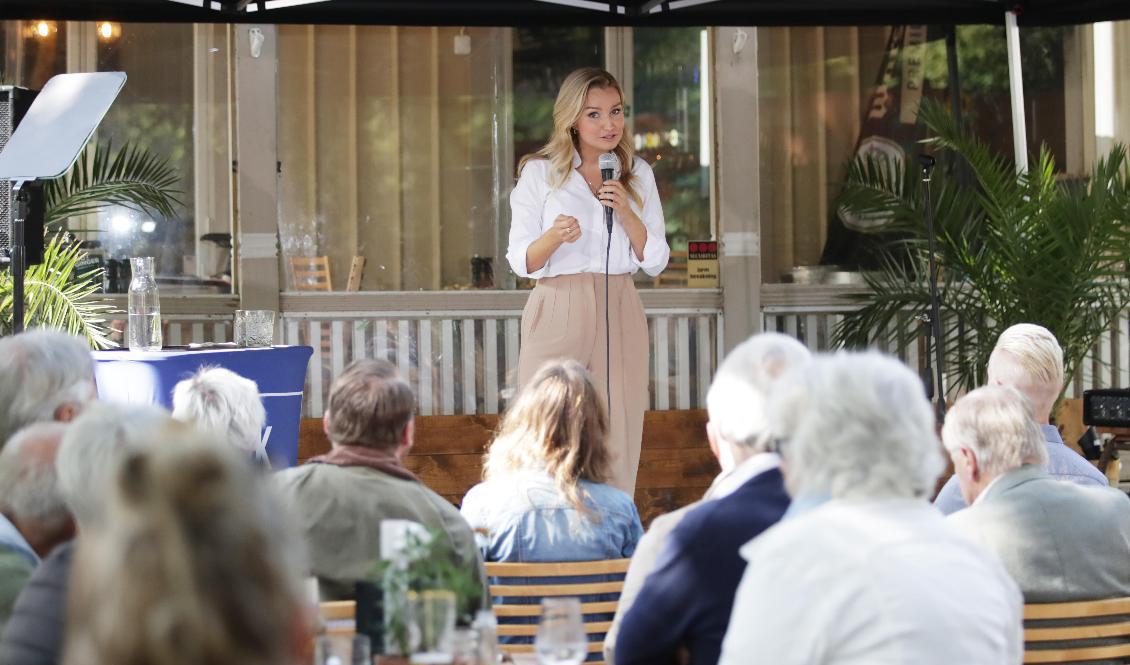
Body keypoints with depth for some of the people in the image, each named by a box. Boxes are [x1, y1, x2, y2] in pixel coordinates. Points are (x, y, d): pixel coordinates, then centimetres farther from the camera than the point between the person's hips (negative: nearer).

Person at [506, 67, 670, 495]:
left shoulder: (638, 175, 13)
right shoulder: (539, 173, 4)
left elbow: (655, 261, 10)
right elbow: (522, 262, 1)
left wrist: (626, 212, -6)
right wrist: (555, 237, -20)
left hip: (620, 315, 3)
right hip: (558, 313, -3)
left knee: (618, 444, -1)